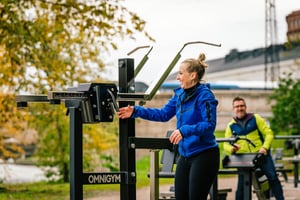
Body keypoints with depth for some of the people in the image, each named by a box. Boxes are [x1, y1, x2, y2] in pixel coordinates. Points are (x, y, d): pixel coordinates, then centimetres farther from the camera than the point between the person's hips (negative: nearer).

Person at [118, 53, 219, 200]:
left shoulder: (205, 96, -15)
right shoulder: (180, 94, 8)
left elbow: (209, 125, -22)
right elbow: (163, 114, 14)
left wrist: (184, 130, -34)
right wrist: (136, 111, 7)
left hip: (204, 155, -8)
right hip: (185, 155, 8)